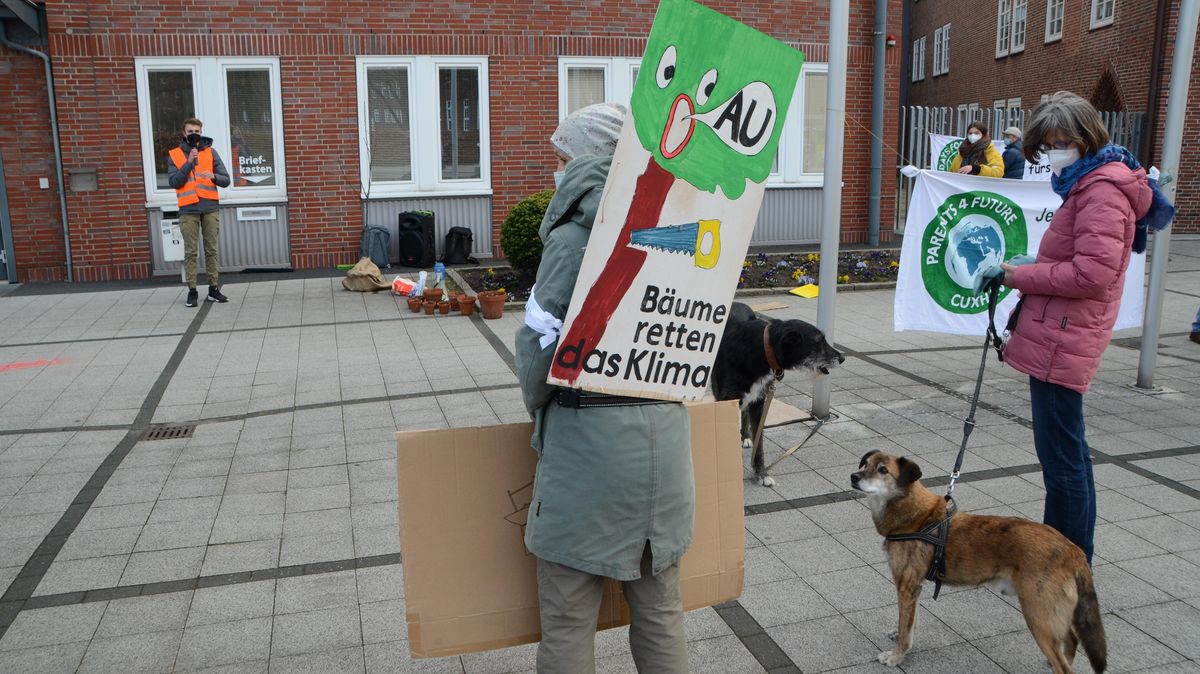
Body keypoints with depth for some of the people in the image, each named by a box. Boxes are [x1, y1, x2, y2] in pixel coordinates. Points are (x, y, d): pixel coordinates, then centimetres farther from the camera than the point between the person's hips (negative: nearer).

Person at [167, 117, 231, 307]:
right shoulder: (174, 155, 7)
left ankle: (214, 288, 11)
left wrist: (214, 177, -17)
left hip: (210, 208, 1)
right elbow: (173, 182, -5)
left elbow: (226, 180, 5)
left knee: (212, 250, 5)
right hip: (188, 210, -1)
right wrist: (188, 163, -14)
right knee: (190, 252, -1)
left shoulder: (211, 152, 9)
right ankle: (192, 290, 3)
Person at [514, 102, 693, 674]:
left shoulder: (575, 237, -11)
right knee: (660, 608, 18)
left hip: (589, 435, -6)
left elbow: (540, 343, -10)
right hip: (665, 433, 6)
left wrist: (538, 409, 8)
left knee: (567, 620, 8)